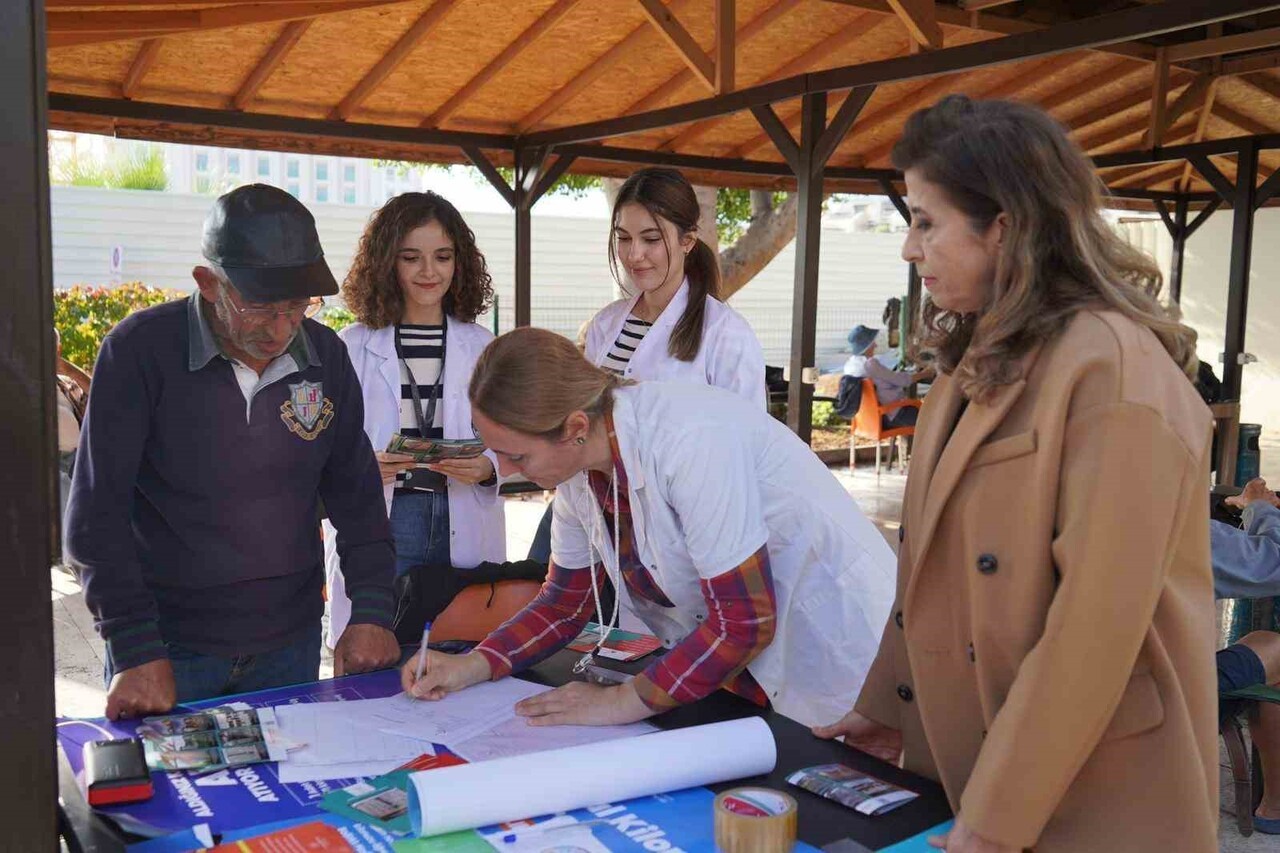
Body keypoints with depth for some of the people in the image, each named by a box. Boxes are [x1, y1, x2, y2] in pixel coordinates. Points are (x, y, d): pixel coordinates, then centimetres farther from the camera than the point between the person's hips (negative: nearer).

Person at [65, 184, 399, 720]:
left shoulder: (326, 356, -2)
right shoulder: (140, 349, -13)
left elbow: (356, 495, 4)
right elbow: (96, 512, -13)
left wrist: (372, 611, -5)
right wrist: (135, 650, -18)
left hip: (290, 644, 4)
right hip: (168, 647, -3)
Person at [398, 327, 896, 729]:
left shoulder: (690, 441, -31)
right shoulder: (579, 467, -6)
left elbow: (746, 621, -28)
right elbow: (566, 603, 8)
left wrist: (624, 702, -20)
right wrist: (474, 665, -6)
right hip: (740, 669, 7)